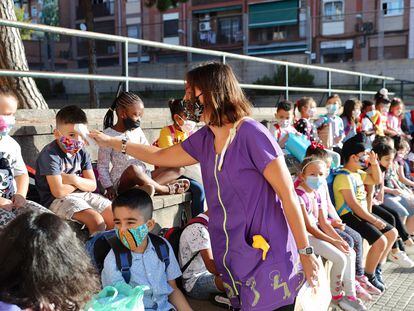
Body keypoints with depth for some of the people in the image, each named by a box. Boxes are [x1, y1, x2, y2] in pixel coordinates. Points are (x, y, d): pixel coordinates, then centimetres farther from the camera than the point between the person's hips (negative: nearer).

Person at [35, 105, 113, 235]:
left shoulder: (82, 153, 5)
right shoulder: (50, 155, -17)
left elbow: (92, 185, 3)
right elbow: (58, 191, -23)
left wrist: (74, 179, -15)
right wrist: (79, 183, -6)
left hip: (81, 195, 7)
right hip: (56, 200, -7)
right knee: (96, 220, -26)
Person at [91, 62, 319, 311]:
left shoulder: (251, 134, -15)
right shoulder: (204, 139, 6)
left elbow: (288, 194, -14)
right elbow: (160, 156, 21)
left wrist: (306, 252, -12)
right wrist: (113, 142, 26)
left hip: (268, 256, -6)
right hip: (230, 256, 6)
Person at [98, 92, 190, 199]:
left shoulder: (137, 131, 11)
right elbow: (102, 167, -5)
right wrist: (109, 187, -18)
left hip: (143, 177, 7)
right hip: (122, 182, -7)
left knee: (177, 169, -6)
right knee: (133, 169, -40)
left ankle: (148, 186, -30)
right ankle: (166, 189, -22)